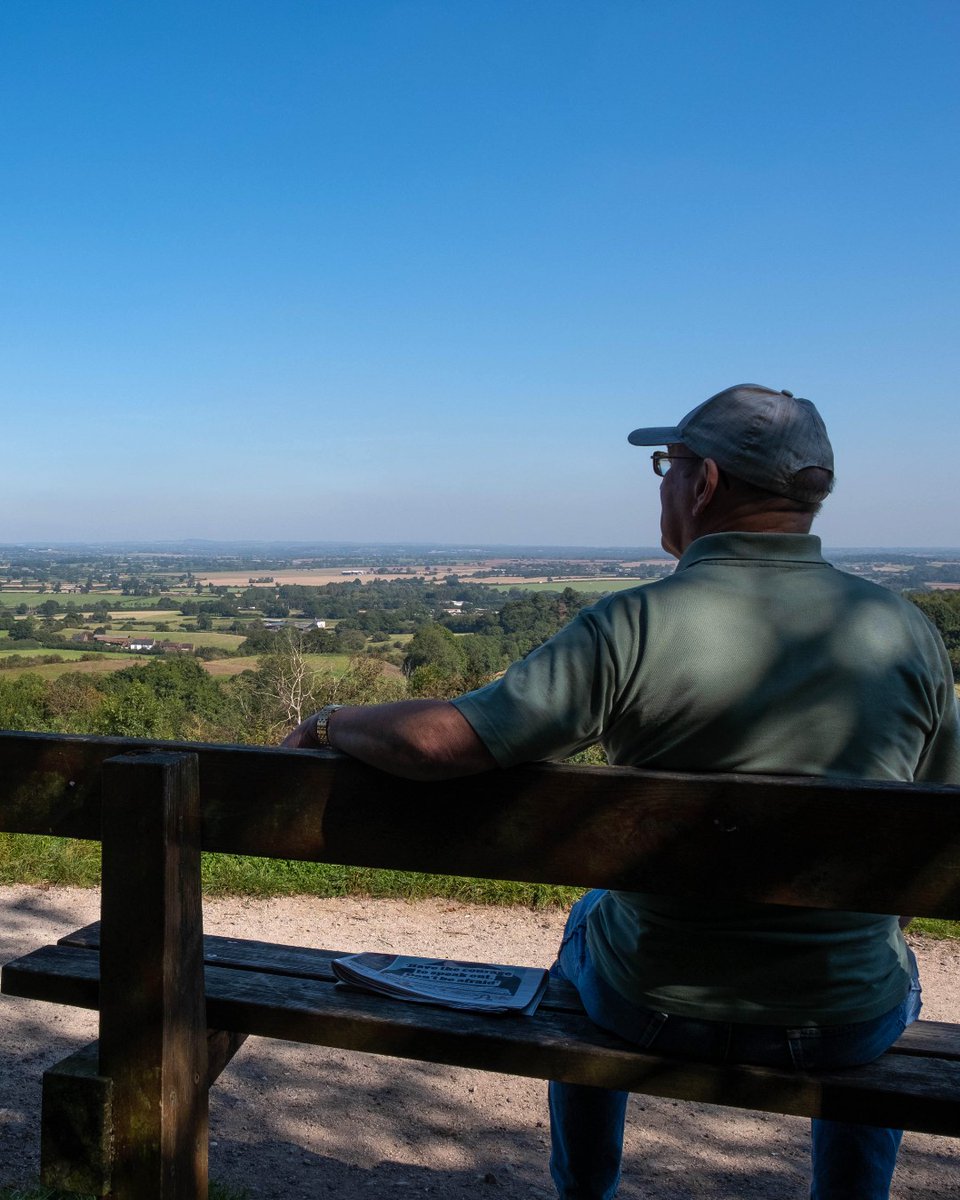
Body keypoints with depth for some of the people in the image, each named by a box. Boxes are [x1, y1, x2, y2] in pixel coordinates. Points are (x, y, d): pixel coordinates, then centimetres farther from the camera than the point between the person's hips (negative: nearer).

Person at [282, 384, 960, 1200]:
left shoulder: (635, 627, -20)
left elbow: (438, 741, -22)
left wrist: (333, 726, -2)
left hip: (657, 1008, -1)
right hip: (846, 1026, 2)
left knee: (589, 924, 34)